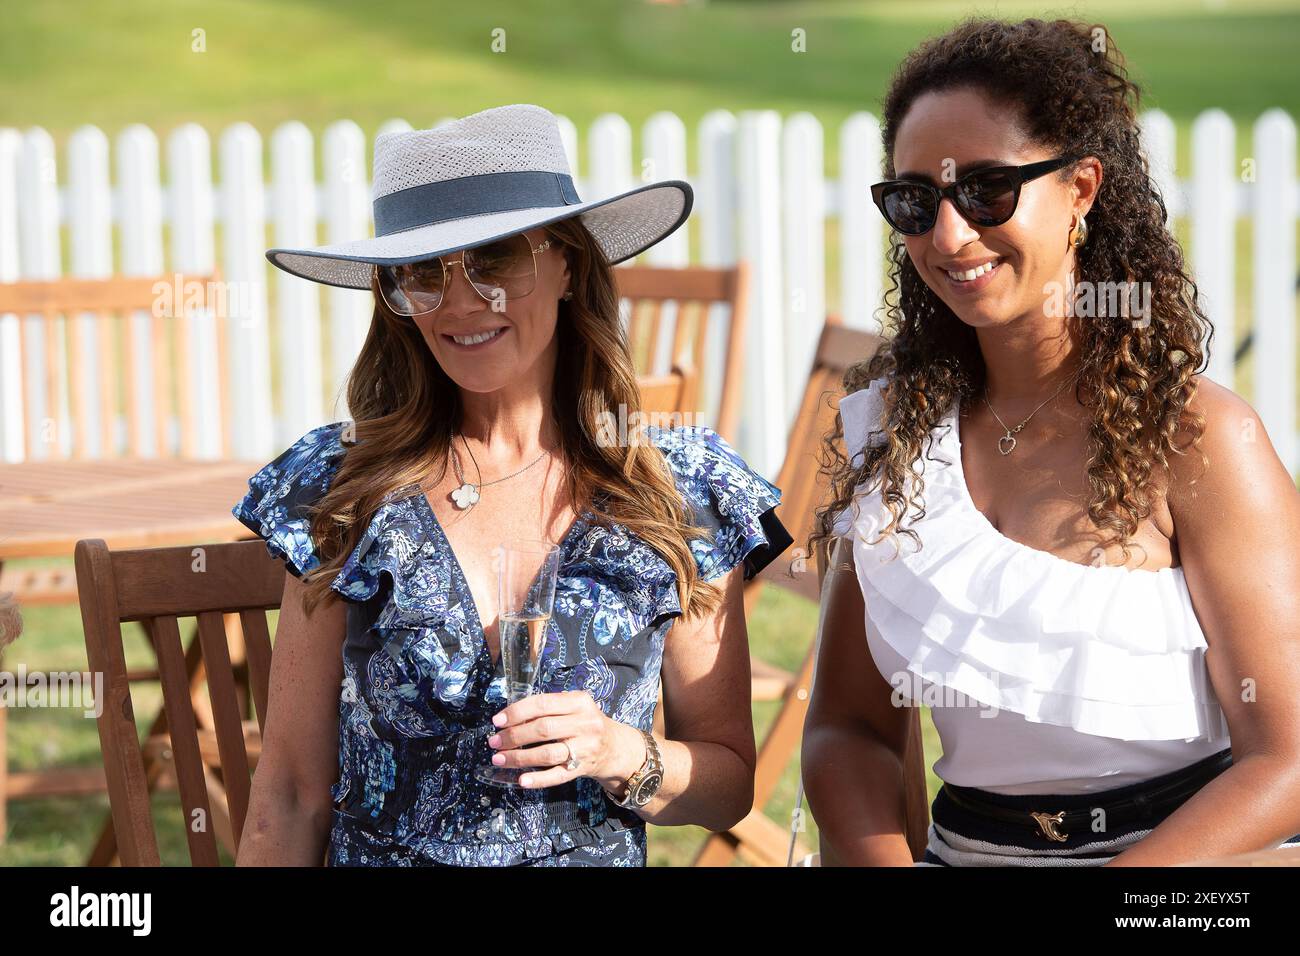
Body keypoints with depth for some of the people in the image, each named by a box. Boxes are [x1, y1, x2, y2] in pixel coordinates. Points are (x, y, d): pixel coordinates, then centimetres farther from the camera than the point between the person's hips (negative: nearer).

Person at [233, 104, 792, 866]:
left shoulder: (683, 490, 1)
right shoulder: (344, 491, 0)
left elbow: (730, 783, 5)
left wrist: (621, 755, -11)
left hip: (601, 856, 0)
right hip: (375, 853, 0)